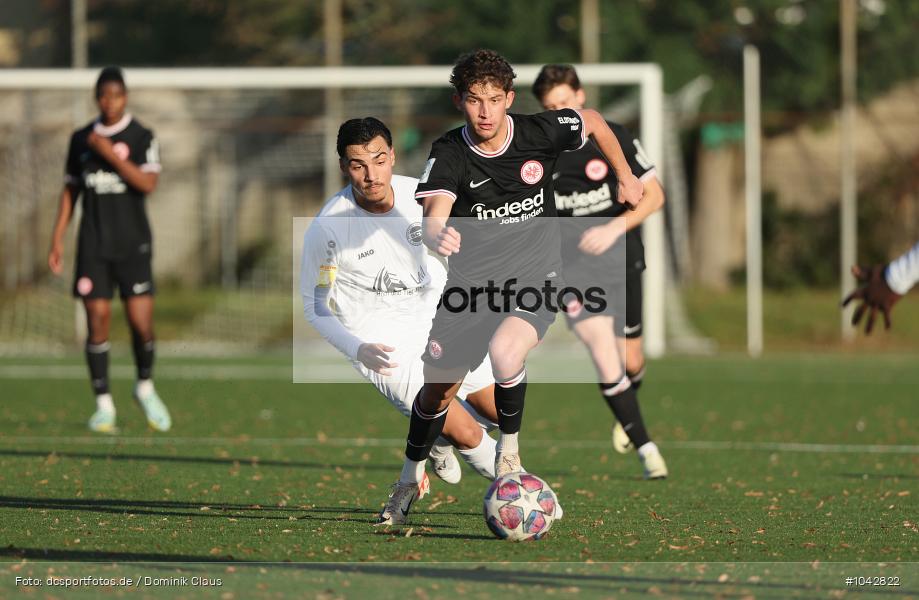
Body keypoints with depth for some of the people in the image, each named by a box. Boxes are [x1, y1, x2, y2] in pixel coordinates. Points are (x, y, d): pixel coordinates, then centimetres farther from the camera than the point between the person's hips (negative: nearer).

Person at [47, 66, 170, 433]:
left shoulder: (142, 138, -2)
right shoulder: (81, 139, 8)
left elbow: (148, 183, -15)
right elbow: (70, 190, 14)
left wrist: (110, 154, -19)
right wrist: (57, 238, 9)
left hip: (133, 244, -2)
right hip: (93, 246, 2)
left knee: (141, 323, -7)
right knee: (97, 321, -4)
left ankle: (145, 387, 20)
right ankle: (104, 405, 5)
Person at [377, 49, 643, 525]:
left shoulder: (540, 133, -12)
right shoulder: (449, 154, -15)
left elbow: (595, 123, 9)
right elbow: (434, 215, -31)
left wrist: (625, 176, 17)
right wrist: (436, 235, -55)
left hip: (534, 280, -1)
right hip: (470, 284, 1)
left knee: (505, 353, -31)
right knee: (437, 393, 9)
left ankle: (509, 450, -5)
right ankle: (410, 479, 36)